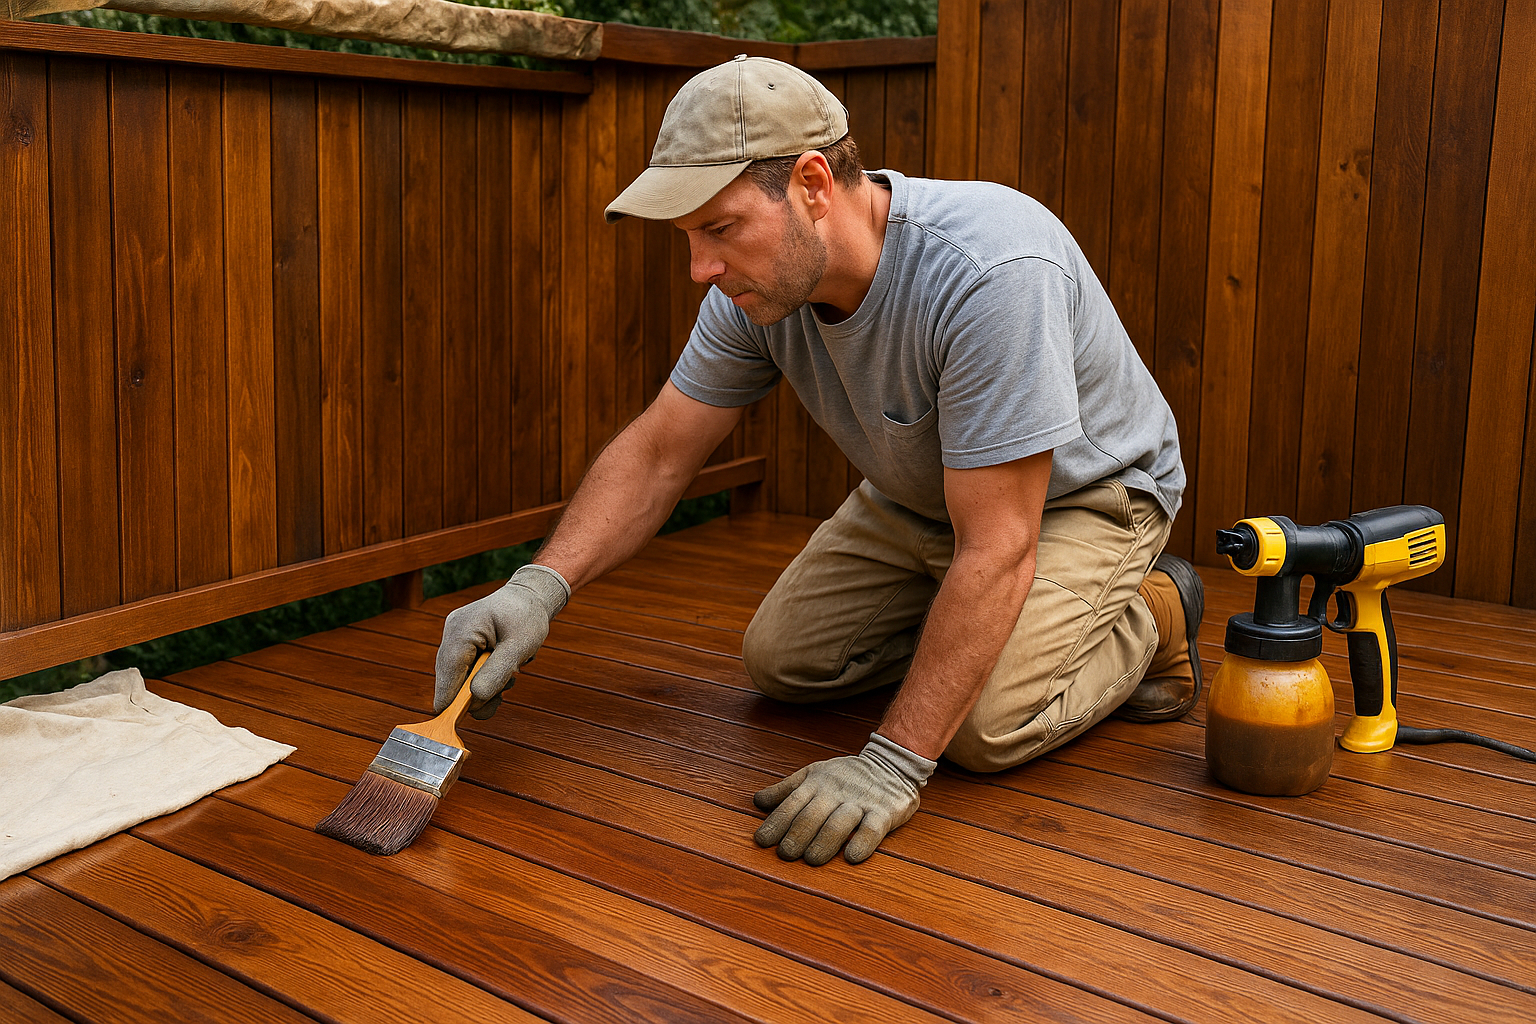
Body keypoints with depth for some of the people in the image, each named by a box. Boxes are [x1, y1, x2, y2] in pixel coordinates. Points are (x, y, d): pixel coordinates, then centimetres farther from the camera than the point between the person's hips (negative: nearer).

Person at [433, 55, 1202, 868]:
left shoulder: (989, 274, -40)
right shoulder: (761, 283, -17)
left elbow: (994, 551, -38)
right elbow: (656, 452, -9)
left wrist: (894, 763, -38)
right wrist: (540, 585, -25)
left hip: (1082, 493, -6)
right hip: (918, 498, 7)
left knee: (986, 725, -24)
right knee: (782, 658, -1)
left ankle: (1147, 616, 5)